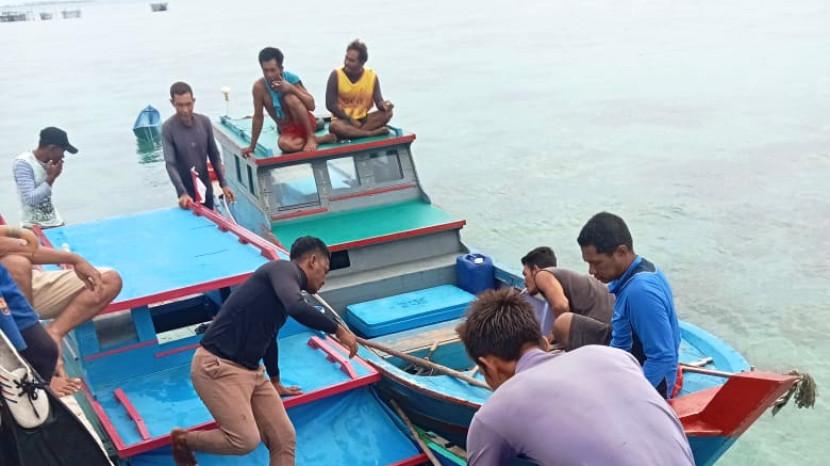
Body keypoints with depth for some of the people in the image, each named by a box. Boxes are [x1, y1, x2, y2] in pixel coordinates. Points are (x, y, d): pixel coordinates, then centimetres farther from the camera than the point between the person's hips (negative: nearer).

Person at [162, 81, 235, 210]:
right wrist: (182, 193, -33)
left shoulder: (204, 122, -4)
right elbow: (170, 164, -21)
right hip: (187, 192, -4)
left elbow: (214, 156, 4)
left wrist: (223, 184, -1)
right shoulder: (168, 128, -15)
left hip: (206, 188, 4)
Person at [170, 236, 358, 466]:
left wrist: (275, 383, 45)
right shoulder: (284, 268, -9)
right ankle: (183, 440, 12)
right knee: (246, 440, -16)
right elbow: (297, 308, -32)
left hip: (250, 371, 10)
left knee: (284, 438, 1)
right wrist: (339, 330, -20)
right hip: (217, 367, -10)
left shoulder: (284, 283, 18)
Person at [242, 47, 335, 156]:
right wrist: (252, 146, -6)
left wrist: (292, 88, -29)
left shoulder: (291, 78, -13)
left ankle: (311, 137, -16)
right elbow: (258, 116, -7)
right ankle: (320, 139, -11)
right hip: (287, 131, 1)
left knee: (290, 97, -28)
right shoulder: (259, 87, -14)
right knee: (283, 144, -36)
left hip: (306, 123, -1)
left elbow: (311, 106, -16)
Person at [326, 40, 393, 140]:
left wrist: (384, 105, -32)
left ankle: (350, 133, -26)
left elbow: (379, 101, -7)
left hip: (363, 119, 3)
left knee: (387, 112, -21)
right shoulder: (336, 75, -11)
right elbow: (330, 104, -13)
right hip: (343, 119, -3)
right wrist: (350, 119, -16)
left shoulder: (372, 76, -4)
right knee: (335, 127, -37)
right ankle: (372, 133, -29)